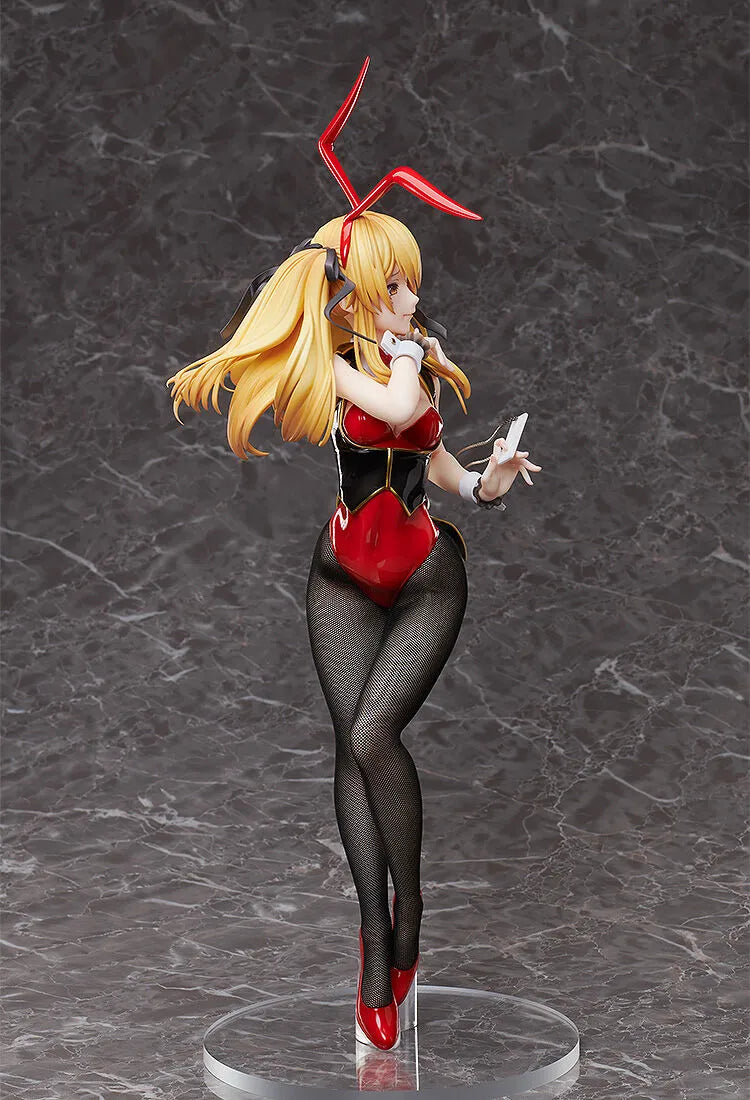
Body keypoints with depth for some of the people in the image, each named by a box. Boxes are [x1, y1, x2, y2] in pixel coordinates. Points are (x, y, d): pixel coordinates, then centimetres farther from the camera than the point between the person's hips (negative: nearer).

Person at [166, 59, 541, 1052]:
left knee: (372, 736, -17)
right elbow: (392, 407, -29)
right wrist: (402, 343, -12)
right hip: (346, 580, -1)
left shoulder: (419, 353, 4)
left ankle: (409, 927, -5)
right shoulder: (324, 363, -10)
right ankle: (377, 948, -5)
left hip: (429, 579, 1)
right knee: (355, 746, -9)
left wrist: (481, 482, 0)